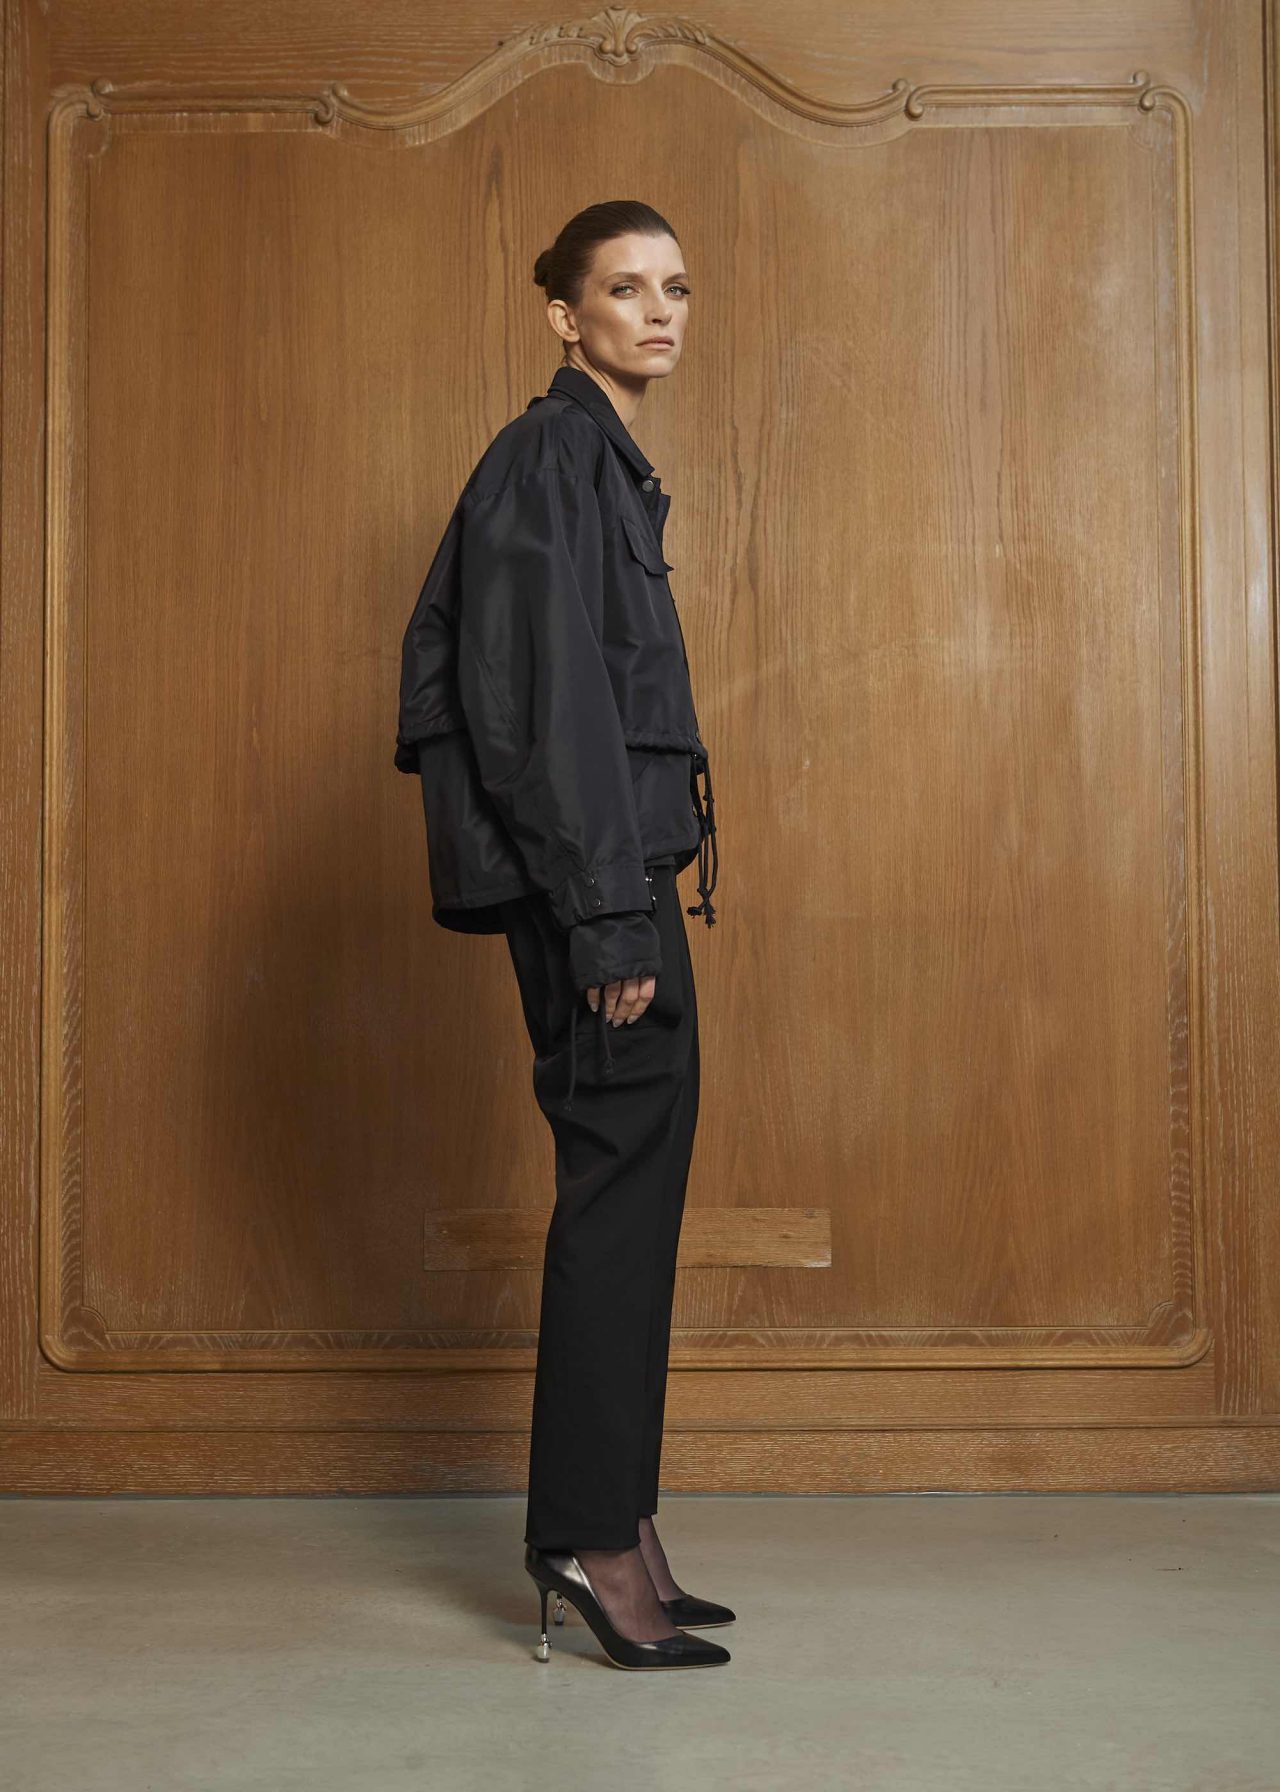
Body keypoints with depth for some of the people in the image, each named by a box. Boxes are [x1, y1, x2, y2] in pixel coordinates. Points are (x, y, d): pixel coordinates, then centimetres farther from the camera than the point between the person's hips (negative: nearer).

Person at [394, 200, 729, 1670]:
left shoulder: (606, 462, 22)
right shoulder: (552, 455, -8)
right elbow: (543, 704, -17)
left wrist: (630, 894, 18)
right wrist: (606, 915, -21)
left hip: (619, 864, 10)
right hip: (587, 876, -10)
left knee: (631, 1182, 9)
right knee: (622, 1177, -7)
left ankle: (603, 1528, 18)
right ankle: (590, 1534, 2)